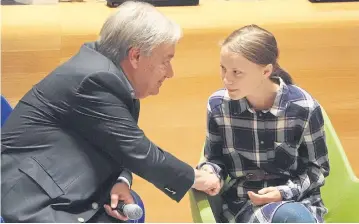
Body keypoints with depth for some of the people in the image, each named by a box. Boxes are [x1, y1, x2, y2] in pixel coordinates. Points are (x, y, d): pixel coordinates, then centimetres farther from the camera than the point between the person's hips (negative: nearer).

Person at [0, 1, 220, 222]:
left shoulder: (107, 72, 7)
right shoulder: (96, 77, -21)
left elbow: (121, 149, 12)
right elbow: (139, 153, -17)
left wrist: (121, 182, -9)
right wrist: (194, 178, -4)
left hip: (66, 195, 9)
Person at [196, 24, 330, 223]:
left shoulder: (304, 108, -10)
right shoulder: (218, 105, -5)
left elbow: (317, 168, 2)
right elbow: (215, 159, 9)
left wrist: (286, 192, -15)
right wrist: (210, 173, -14)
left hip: (298, 200, 1)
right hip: (243, 204, -1)